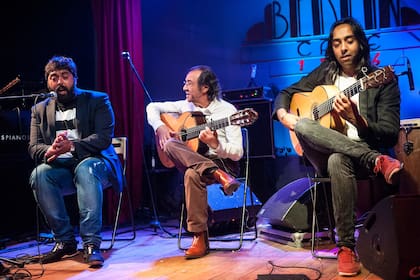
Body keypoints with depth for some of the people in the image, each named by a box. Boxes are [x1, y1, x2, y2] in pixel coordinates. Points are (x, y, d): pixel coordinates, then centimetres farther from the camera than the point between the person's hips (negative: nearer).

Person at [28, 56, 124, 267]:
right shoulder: (40, 109, 15)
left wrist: (71, 146, -26)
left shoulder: (97, 101, 5)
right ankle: (65, 240, -16)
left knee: (86, 167, -37)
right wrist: (49, 151, -23)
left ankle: (91, 244, -36)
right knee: (39, 174, -29)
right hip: (61, 169, 3)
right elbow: (34, 147, 2)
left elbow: (104, 138, -10)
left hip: (94, 164, -3)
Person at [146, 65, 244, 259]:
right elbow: (153, 107, 15)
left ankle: (200, 239, -29)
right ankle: (218, 176, -35)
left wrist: (215, 144, -30)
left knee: (192, 174, -39)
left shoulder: (227, 111, -8)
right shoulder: (186, 106, 9)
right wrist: (160, 127, -4)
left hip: (223, 163, -5)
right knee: (169, 145, -27)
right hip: (191, 161, 5)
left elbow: (237, 153, -12)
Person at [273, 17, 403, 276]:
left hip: (365, 150, -3)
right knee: (301, 124, -28)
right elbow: (286, 94, 19)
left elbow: (390, 134, -9)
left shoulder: (382, 80, 0)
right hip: (323, 154, 4)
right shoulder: (324, 73, 12)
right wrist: (283, 114, -5)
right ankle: (378, 162, -36)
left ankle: (347, 247, -29)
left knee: (338, 160, -40)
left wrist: (355, 119, -27)